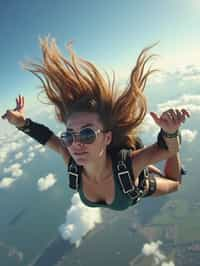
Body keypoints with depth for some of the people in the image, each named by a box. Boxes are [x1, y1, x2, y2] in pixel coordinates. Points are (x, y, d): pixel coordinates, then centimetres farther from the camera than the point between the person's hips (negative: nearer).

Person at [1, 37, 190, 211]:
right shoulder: (71, 161, -37)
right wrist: (22, 123, -33)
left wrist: (170, 132, -56)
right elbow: (46, 136, -20)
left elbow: (166, 150, -36)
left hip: (142, 187, -2)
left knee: (174, 185, 29)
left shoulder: (129, 163, -49)